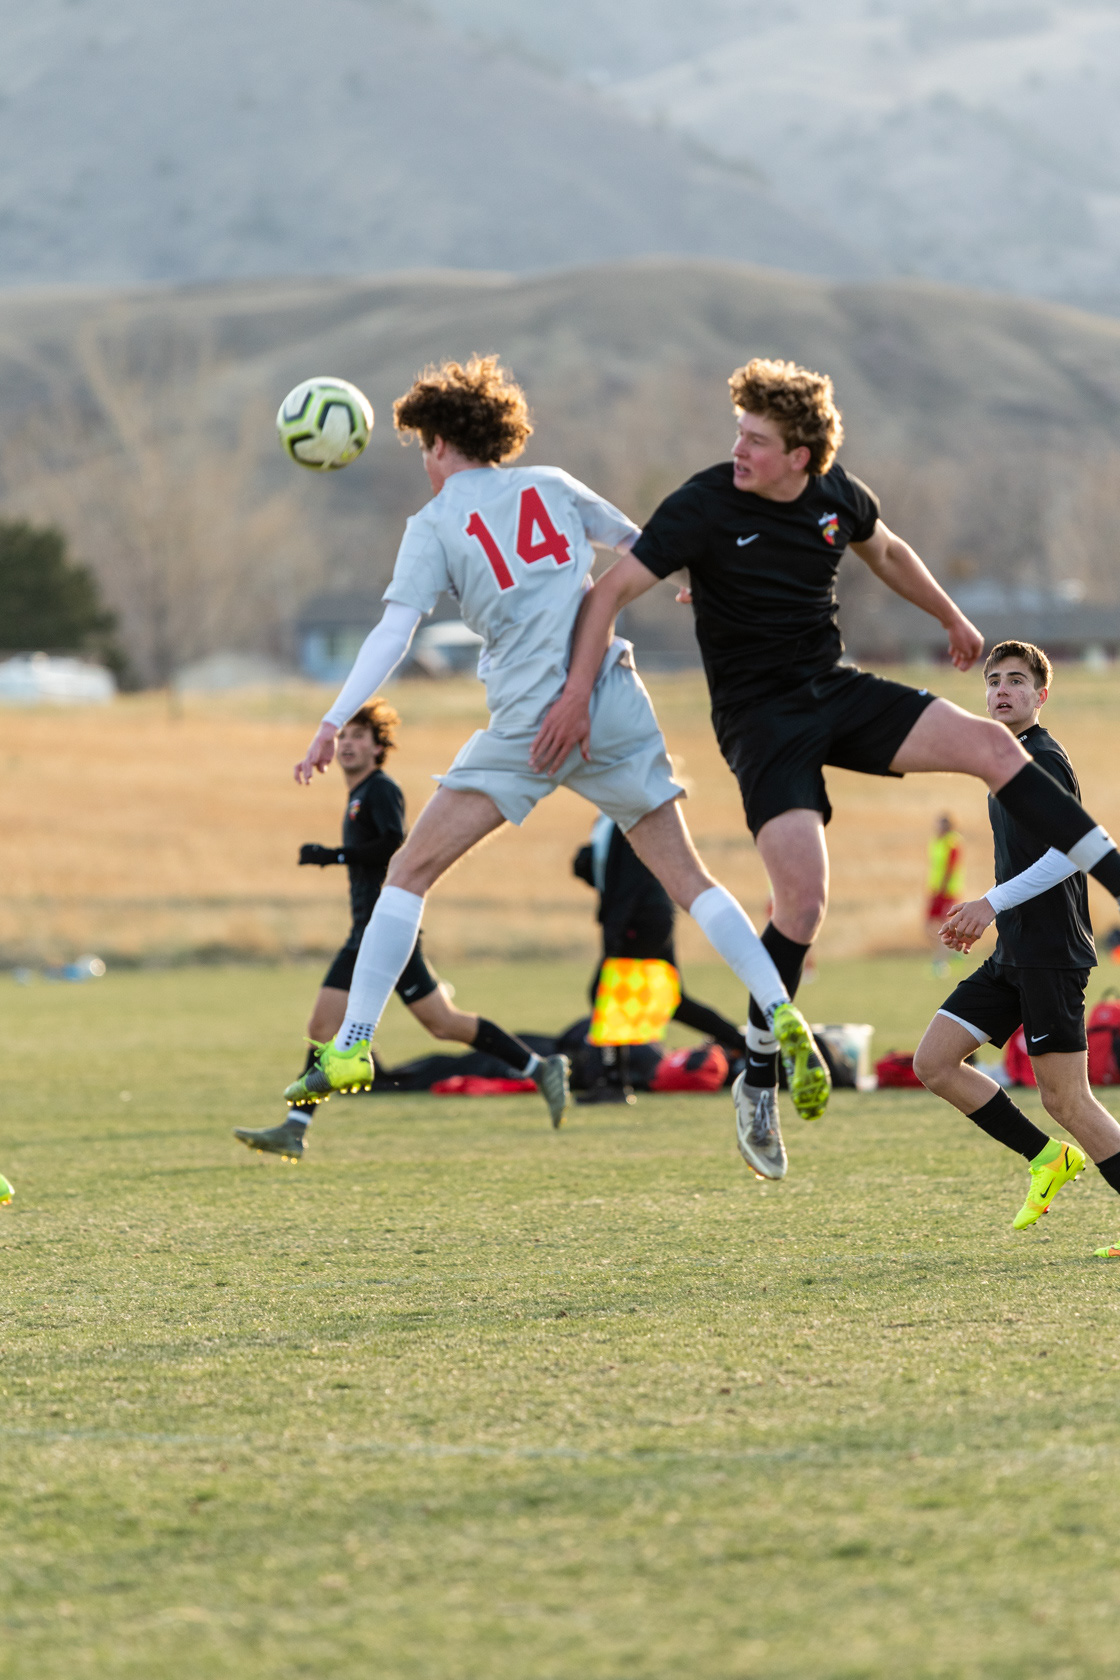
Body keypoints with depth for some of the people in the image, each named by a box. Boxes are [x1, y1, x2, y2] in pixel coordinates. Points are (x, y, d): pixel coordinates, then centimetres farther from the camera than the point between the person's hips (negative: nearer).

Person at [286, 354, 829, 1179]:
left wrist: (334, 721, -15)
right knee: (687, 875, 8)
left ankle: (353, 1045, -2)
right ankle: (784, 1021, -7)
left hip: (530, 725, -4)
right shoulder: (551, 486, 13)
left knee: (411, 870, 5)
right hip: (614, 706, 4)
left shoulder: (436, 523, 2)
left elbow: (395, 630, -10)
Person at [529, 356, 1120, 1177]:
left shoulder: (837, 495, -1)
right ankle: (759, 1079, -4)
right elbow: (614, 589, -15)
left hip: (835, 690, 5)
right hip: (759, 716, -5)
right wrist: (577, 694, -23)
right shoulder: (706, 506, -16)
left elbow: (886, 552, 22)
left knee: (991, 745, -13)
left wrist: (952, 618, 33)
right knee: (805, 900, -20)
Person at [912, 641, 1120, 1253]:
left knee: (1065, 1099, -9)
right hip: (1013, 954, 9)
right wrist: (983, 916, 20)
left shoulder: (1044, 759, -11)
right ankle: (1047, 1158, 12)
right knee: (934, 1063, 3)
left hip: (1052, 951, -9)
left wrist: (993, 902, -23)